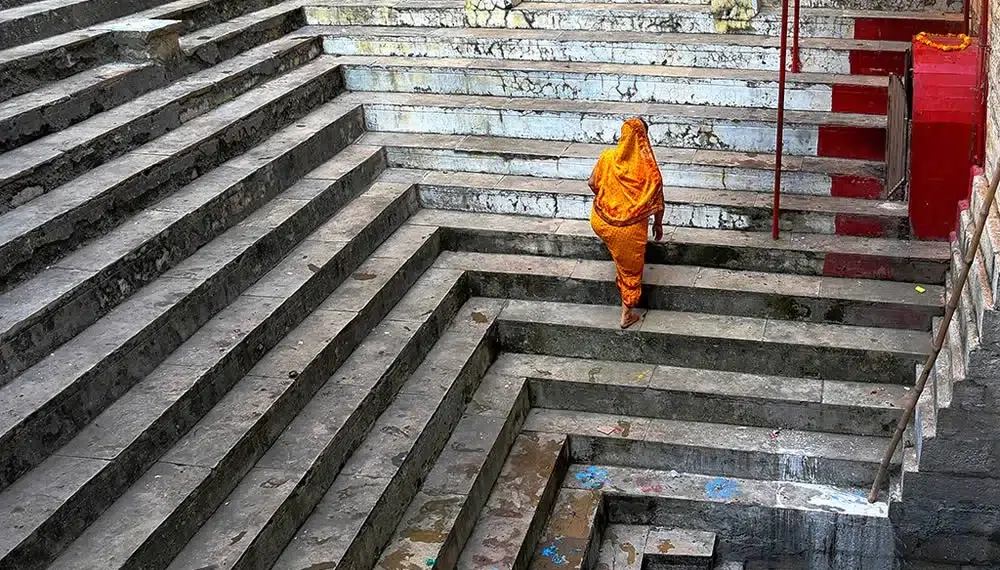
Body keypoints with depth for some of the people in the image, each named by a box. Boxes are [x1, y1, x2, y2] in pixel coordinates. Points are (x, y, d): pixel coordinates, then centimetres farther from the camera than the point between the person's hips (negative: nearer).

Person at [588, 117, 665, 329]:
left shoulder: (608, 157, -13)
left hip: (601, 222, 2)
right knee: (631, 269, 18)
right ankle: (627, 315, 28)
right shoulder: (649, 168, -18)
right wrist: (658, 225, 9)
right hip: (630, 229, -2)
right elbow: (657, 201, -9)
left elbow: (592, 183, 0)